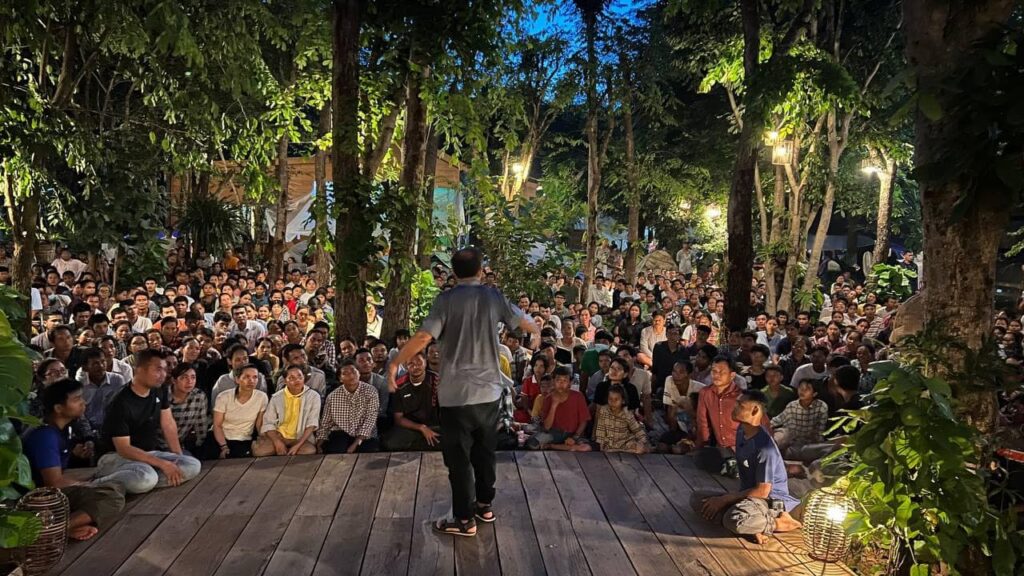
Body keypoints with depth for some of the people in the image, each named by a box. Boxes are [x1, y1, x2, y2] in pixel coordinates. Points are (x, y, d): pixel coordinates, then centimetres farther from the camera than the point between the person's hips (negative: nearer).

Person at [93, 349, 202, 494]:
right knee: (146, 477, -40)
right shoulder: (121, 404, -21)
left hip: (147, 454, 7)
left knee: (193, 466, -16)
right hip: (115, 456, -7)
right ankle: (100, 483, -17)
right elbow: (123, 448, -23)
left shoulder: (160, 391, 1)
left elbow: (168, 425, 7)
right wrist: (162, 464, -27)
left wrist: (179, 459, 0)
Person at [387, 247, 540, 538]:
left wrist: (394, 364, -6)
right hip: (489, 391, 4)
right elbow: (523, 321, 18)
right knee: (485, 451, 20)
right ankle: (485, 505, 33)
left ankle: (464, 520, 13)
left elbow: (423, 337, -18)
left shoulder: (447, 299, -9)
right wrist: (537, 332, 40)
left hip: (456, 394, -4)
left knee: (459, 458, 6)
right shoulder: (494, 296, 3)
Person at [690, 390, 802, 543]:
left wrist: (724, 500, -18)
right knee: (697, 498, -6)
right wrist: (726, 498, 7)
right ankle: (752, 524, -16)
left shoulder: (765, 446, -24)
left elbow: (762, 491, -21)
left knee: (734, 520, -39)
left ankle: (779, 523, -11)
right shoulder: (741, 431, 2)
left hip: (770, 500, -9)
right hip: (747, 495, 9)